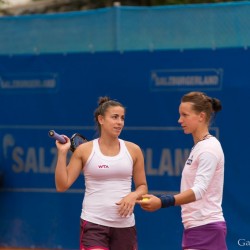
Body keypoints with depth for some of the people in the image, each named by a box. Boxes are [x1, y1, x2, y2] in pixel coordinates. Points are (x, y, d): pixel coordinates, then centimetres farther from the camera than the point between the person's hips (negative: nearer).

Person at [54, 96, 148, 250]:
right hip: (93, 224, -3)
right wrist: (62, 153, -8)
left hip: (125, 226, 3)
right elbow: (62, 186, -1)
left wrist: (133, 196, -8)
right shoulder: (84, 150, 0)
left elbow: (142, 186, 13)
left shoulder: (133, 150, 6)